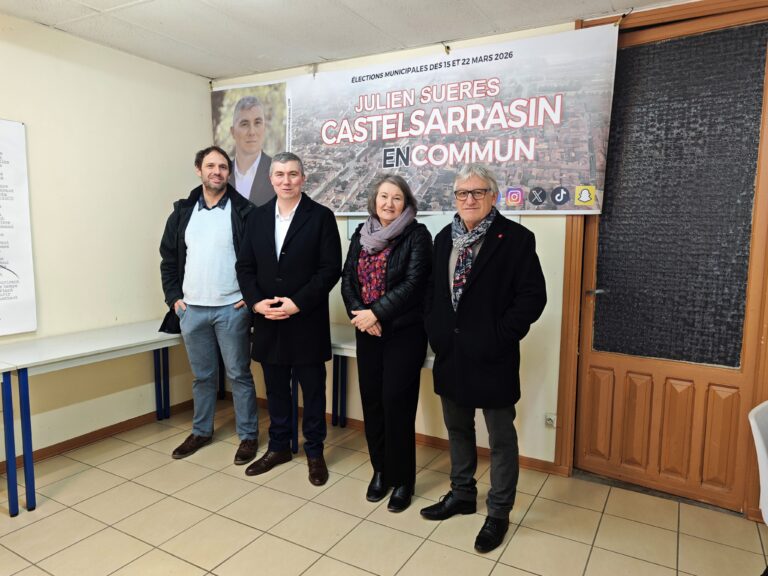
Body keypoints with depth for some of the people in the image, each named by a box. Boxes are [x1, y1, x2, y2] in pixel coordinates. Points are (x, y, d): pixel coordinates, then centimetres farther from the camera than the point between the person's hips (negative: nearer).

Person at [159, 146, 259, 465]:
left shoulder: (244, 211, -4)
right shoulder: (183, 211, 7)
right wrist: (173, 297, 6)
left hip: (231, 309, -4)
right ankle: (201, 431, 33)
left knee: (239, 374, 5)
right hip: (191, 309, 4)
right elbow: (168, 259, 13)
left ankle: (248, 435, 18)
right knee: (202, 376, 16)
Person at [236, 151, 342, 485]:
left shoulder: (321, 217, -4)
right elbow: (245, 266, 7)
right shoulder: (258, 217, 9)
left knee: (312, 390, 8)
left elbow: (331, 268, -11)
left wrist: (298, 303, -18)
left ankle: (314, 452, 25)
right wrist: (256, 302, -9)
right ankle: (279, 447, 33)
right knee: (276, 389, 15)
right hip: (267, 322, 4)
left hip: (307, 321, -4)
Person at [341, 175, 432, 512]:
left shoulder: (417, 235, -5)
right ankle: (380, 470, 27)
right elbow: (347, 280, 5)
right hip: (367, 332, 5)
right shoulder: (360, 235, 10)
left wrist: (376, 313, -18)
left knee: (397, 402, -3)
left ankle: (402, 478, 15)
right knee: (372, 400, 9)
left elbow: (413, 284, -15)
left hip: (404, 332, -4)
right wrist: (359, 314, -11)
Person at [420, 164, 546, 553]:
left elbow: (532, 297, -14)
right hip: (451, 353, 6)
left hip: (491, 357, -6)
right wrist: (435, 331, 2)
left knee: (500, 438, 9)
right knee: (457, 429, 20)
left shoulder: (516, 238, -10)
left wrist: (498, 338, -17)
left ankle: (499, 513, 27)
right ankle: (461, 494, 40)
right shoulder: (444, 238, 8)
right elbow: (432, 290, 13)